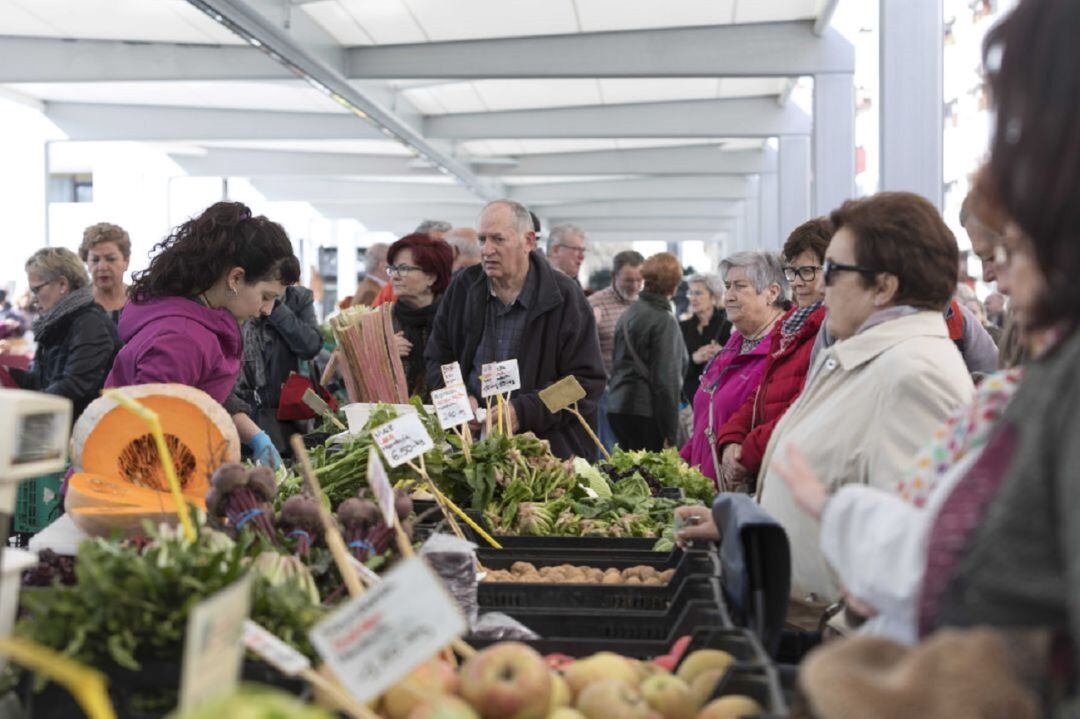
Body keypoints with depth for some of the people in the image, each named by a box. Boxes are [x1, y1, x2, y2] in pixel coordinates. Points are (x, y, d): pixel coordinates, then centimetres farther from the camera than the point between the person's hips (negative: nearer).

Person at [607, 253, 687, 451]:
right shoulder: (665, 321, -11)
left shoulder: (628, 314, 13)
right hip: (645, 412, -8)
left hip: (617, 409, 8)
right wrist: (670, 434, -12)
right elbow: (666, 381, -14)